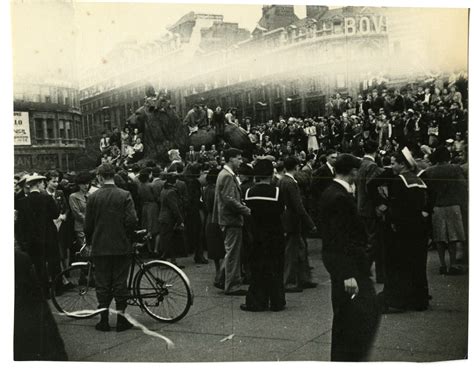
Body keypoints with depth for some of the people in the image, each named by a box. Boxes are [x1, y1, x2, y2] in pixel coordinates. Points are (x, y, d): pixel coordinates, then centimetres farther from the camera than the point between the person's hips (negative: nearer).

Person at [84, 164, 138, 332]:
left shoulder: (93, 197, -3)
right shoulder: (125, 195, -6)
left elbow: (88, 224, 0)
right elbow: (132, 220, -12)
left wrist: (89, 241, 17)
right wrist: (124, 234, 6)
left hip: (100, 247, 1)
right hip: (121, 246, -1)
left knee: (102, 284, 8)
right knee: (120, 283, 7)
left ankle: (104, 321, 12)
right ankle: (121, 320, 10)